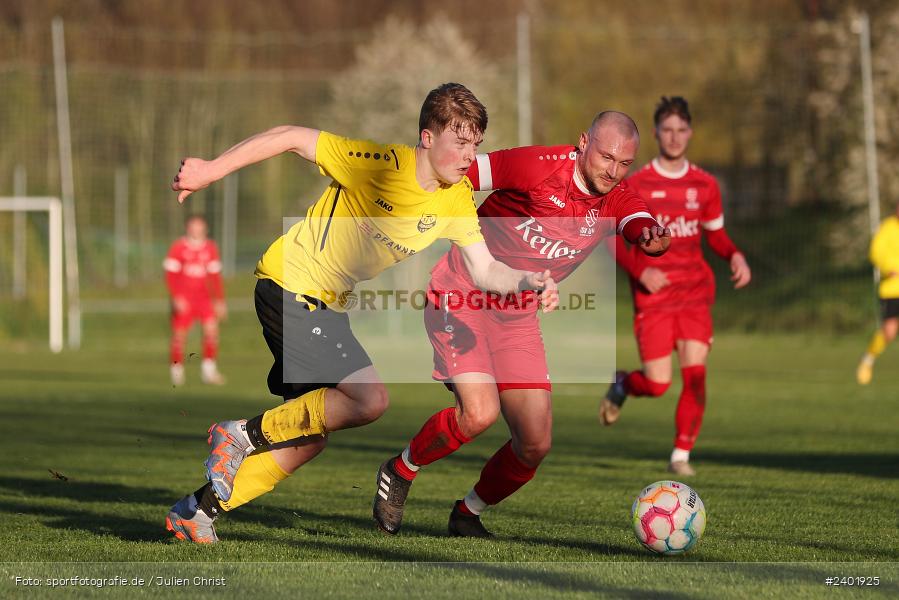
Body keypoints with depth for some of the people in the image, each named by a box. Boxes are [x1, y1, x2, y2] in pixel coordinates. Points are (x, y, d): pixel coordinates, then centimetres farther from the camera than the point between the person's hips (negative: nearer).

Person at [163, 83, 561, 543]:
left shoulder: (456, 201, -1)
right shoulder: (382, 163, -22)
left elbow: (485, 270, 1)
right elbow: (292, 139, -18)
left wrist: (528, 282, -20)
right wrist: (209, 172, -19)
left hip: (327, 304, 9)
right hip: (290, 285, -9)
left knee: (311, 434, 13)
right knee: (370, 399, -21)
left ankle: (200, 509, 23)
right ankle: (243, 436, -8)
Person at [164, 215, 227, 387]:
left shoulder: (210, 248, 7)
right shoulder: (178, 248, -5)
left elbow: (215, 277, 12)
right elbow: (170, 275, -6)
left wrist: (219, 301, 9)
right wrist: (177, 298, -15)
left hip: (204, 298, 3)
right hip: (183, 299, -3)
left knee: (212, 329, -12)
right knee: (179, 335, -2)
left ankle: (209, 369, -5)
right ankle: (176, 371, 13)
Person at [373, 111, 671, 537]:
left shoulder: (616, 200, -5)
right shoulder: (538, 167, -18)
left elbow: (640, 225, -25)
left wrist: (651, 238, -50)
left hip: (517, 317, 6)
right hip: (461, 296, -6)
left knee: (535, 445, 0)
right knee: (479, 413, -24)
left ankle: (468, 514, 25)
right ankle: (401, 471, 3)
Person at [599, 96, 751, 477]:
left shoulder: (704, 185, 8)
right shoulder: (635, 185, -2)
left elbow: (715, 232, 19)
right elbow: (614, 239, 0)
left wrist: (735, 256, -2)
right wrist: (640, 271, -17)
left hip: (695, 294, 3)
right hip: (653, 297, -3)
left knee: (695, 374, -12)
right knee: (657, 384, -7)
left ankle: (681, 455, -1)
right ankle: (621, 385, 29)